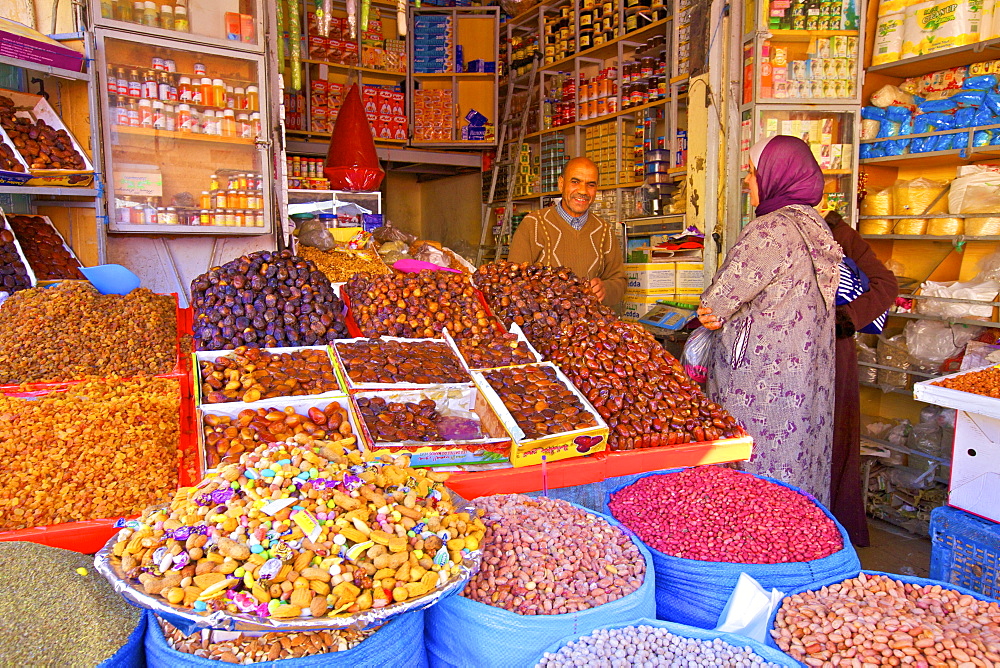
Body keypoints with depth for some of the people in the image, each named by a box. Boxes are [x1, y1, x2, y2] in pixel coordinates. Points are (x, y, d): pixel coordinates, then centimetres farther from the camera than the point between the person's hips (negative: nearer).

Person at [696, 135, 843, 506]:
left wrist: (712, 310, 8)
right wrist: (724, 316, 1)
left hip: (762, 378, -9)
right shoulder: (811, 225, 12)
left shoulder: (771, 229, -18)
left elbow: (719, 298, -13)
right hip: (803, 376, 10)